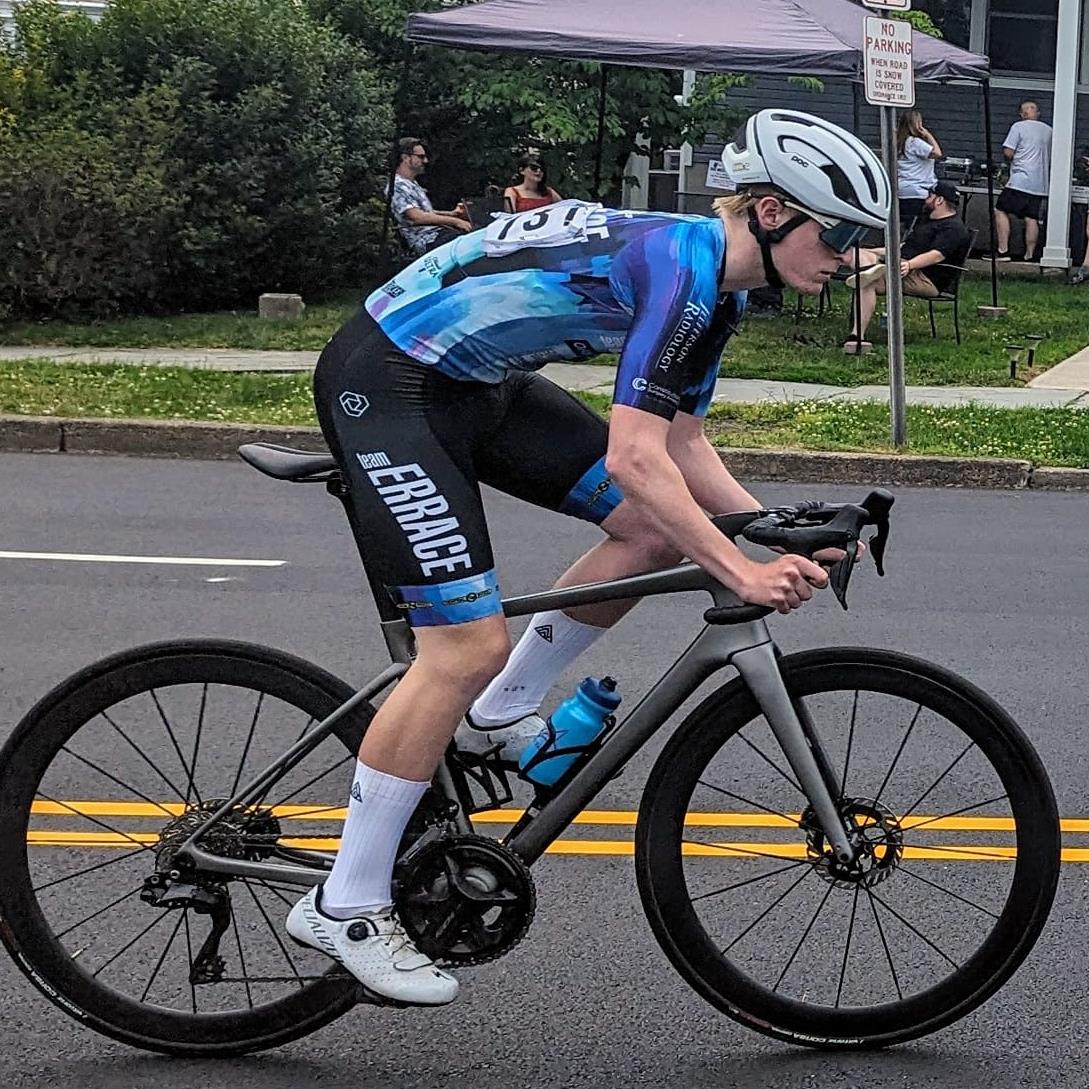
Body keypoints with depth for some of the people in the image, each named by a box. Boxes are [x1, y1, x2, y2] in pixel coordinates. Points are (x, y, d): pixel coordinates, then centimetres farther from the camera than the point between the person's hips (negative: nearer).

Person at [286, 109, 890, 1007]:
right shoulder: (680, 261, -25)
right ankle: (343, 908, -3)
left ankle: (500, 714, 18)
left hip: (475, 382, 10)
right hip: (384, 382, -10)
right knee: (469, 646, -14)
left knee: (660, 531, 2)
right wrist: (743, 575, -27)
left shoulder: (718, 283, 5)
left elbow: (682, 445, 11)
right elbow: (633, 458, -30)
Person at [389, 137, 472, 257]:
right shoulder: (398, 186, -12)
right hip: (428, 242, -10)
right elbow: (417, 217, -22)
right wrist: (454, 221, -19)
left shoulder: (412, 184, 21)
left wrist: (451, 214, 15)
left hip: (438, 232, 10)